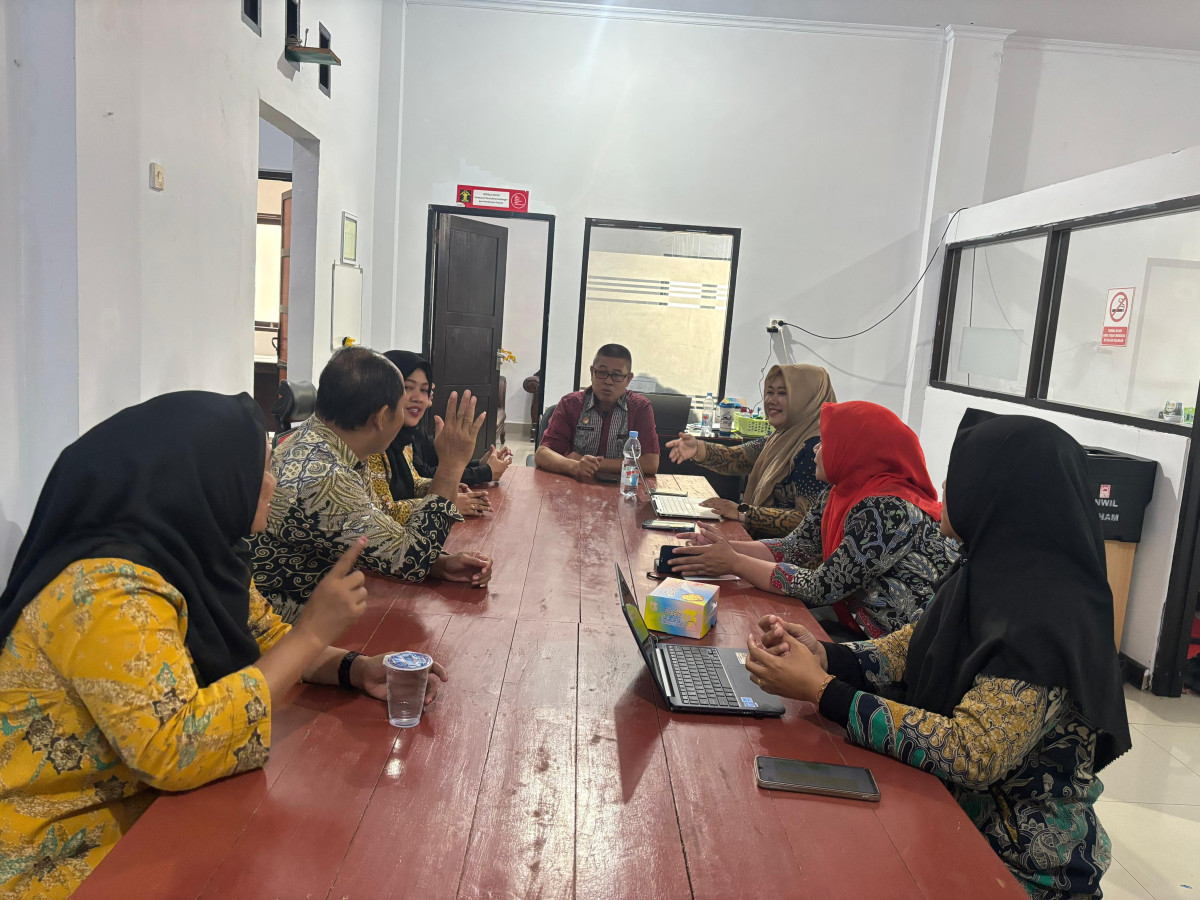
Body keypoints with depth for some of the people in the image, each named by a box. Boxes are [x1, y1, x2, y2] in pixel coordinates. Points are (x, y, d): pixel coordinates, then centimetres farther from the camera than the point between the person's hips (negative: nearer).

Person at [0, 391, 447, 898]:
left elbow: (267, 640, 11)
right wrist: (313, 631, -29)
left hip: (153, 808, 8)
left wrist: (354, 669, -7)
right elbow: (179, 749, -35)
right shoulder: (105, 588, -28)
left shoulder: (197, 556, -1)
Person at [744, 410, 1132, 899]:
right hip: (957, 814, 7)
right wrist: (822, 654, -13)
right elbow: (912, 648, 5)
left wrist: (820, 690, -30)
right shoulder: (990, 574, 0)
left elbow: (970, 754, -33)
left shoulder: (1049, 619, -27)